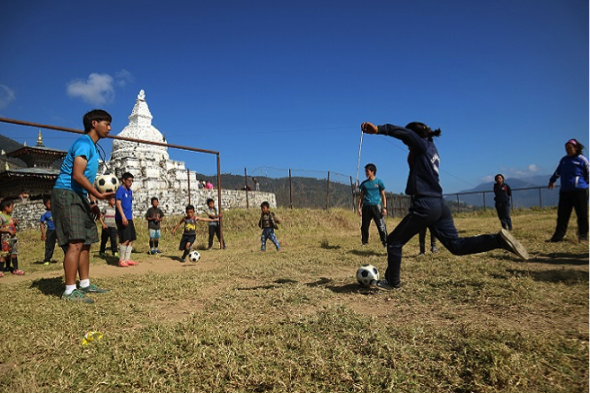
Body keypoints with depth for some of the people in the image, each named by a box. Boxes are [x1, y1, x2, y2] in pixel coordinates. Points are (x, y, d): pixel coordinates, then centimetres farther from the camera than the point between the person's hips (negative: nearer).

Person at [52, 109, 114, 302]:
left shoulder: (92, 147, 19)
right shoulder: (84, 143, -12)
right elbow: (77, 176, -21)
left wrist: (93, 203, 17)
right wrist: (99, 195, -22)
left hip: (78, 196, 10)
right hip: (66, 194, -10)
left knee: (86, 242, 11)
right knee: (75, 243, -14)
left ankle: (85, 284, 19)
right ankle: (69, 291, -9)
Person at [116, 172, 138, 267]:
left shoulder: (130, 191, 18)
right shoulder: (120, 190, -6)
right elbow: (118, 203, -15)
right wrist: (123, 216, -24)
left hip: (129, 218, 8)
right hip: (122, 218, -8)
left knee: (131, 239, 7)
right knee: (125, 239, -10)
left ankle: (127, 259, 12)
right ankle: (121, 260, -1)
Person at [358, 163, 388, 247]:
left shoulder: (379, 182, 3)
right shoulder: (364, 183, 10)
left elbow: (383, 195, 5)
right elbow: (361, 196, 14)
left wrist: (384, 207, -3)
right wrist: (359, 207, 7)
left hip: (376, 206, -3)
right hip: (366, 206, 3)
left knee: (381, 225, -7)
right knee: (364, 226, 5)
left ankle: (385, 242, 1)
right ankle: (364, 242, 19)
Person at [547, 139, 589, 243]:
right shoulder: (564, 160, 12)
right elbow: (558, 171, 27)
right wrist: (552, 180, 36)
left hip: (579, 191, -5)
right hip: (565, 191, 5)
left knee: (582, 214, 3)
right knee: (562, 215, 3)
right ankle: (558, 237, 4)